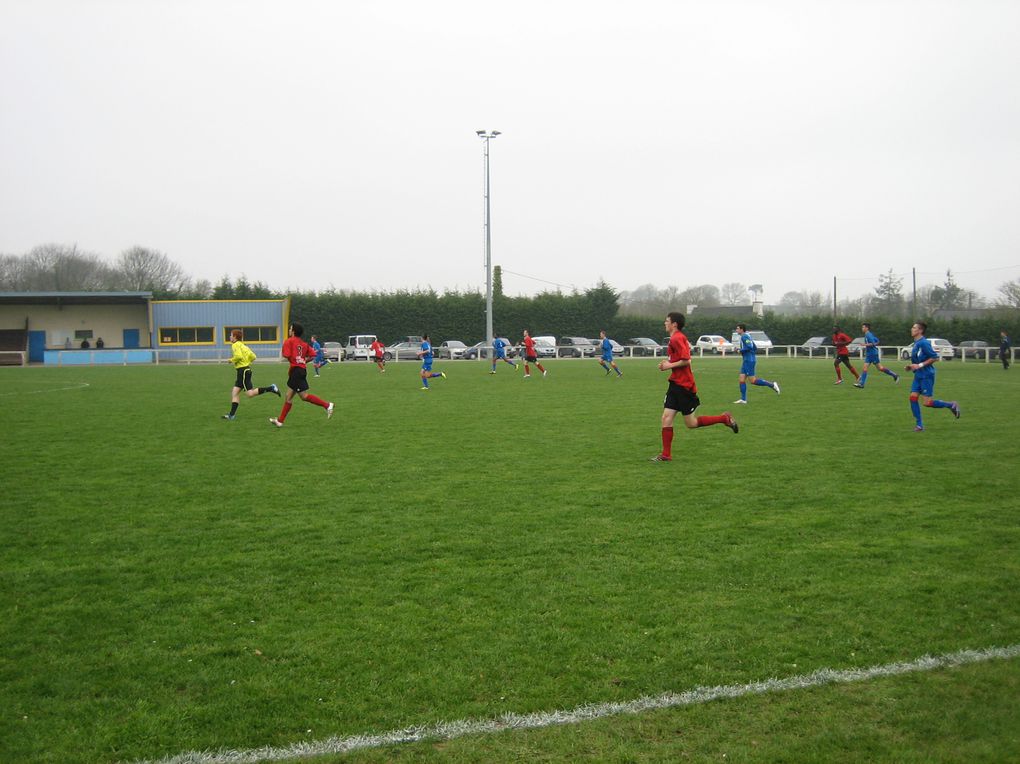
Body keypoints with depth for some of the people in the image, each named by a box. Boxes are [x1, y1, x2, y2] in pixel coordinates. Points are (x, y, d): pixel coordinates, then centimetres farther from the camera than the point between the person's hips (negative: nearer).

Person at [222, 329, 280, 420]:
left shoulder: (235, 345, -8)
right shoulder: (242, 345, 19)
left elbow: (238, 356, -25)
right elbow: (253, 356, 17)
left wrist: (232, 360, -8)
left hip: (243, 370, -10)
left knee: (250, 393, -13)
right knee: (234, 392, 6)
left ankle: (271, 388, -12)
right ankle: (232, 414, 3)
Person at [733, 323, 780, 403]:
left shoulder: (744, 336, -10)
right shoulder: (747, 336, 20)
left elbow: (750, 347, -23)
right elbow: (755, 348, 24)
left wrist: (740, 350, -12)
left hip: (749, 361, -10)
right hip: (746, 361, 10)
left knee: (752, 380, -9)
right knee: (741, 379, 4)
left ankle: (772, 385, -4)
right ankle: (743, 399, 1)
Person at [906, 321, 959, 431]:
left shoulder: (924, 343, -16)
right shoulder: (916, 343, 12)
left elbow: (935, 358, -19)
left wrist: (920, 365, -20)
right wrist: (912, 367, 9)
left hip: (927, 376, -9)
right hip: (918, 376, 9)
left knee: (927, 402, -8)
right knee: (913, 397, -2)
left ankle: (951, 405, 13)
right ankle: (919, 425, 3)